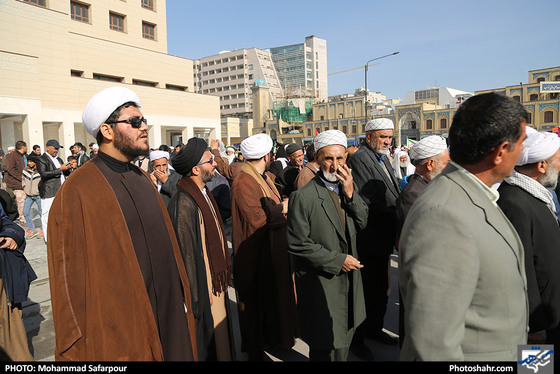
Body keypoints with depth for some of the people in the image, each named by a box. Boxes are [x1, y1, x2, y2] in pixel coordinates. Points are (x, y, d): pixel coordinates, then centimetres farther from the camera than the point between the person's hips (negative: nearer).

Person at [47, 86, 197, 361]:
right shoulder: (77, 191, -17)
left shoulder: (143, 180, 7)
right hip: (116, 333, -7)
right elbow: (69, 276, -14)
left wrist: (183, 300, 12)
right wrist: (78, 352, -8)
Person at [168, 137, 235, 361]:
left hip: (214, 282, 9)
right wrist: (198, 295, -18)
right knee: (206, 344, 10)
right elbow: (186, 254, -23)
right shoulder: (185, 204, -25)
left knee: (218, 337, 23)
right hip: (203, 287, -9)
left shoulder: (203, 194, 5)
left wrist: (221, 276, 16)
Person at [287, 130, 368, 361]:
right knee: (327, 349, 8)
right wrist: (337, 261, -16)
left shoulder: (349, 186, 2)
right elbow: (297, 244, -18)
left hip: (349, 280, 6)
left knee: (344, 340, 23)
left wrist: (351, 194, -15)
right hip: (321, 284, -6)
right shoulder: (303, 197, -19)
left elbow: (362, 223, 1)